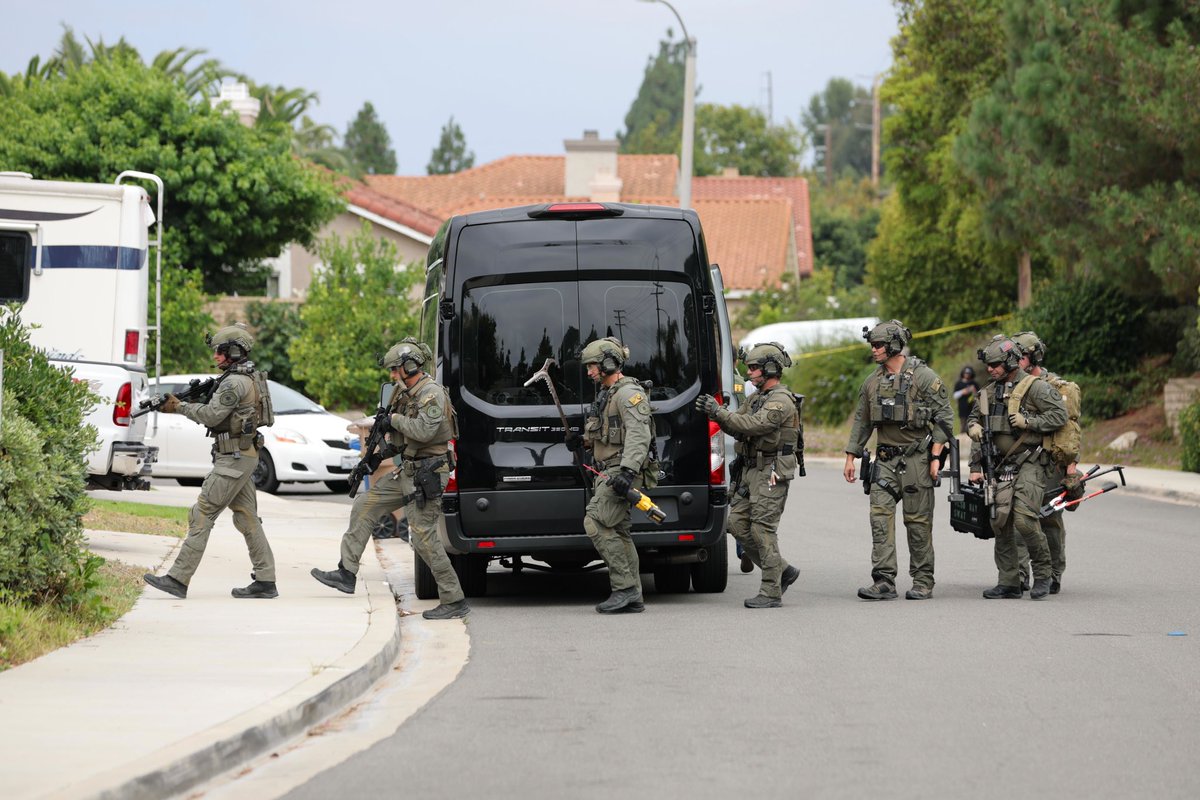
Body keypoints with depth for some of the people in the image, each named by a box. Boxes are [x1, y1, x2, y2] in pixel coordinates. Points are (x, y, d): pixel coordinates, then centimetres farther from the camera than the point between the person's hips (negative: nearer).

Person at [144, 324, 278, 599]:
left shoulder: (235, 382, -17)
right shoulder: (247, 377, 15)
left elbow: (211, 415, -18)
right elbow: (215, 413, 17)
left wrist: (179, 407, -7)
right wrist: (183, 404, 6)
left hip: (234, 458, -10)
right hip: (242, 458, 10)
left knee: (202, 514, -9)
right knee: (247, 517, 11)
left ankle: (178, 579, -11)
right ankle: (265, 581, 10)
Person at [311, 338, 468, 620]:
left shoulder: (432, 394, -17)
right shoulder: (409, 394, 14)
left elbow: (423, 430, -32)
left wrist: (394, 419, -16)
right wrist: (383, 452, 10)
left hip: (427, 477, -10)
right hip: (407, 473, 10)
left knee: (423, 537, -10)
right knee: (365, 505, 11)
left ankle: (454, 601, -3)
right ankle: (346, 574, 14)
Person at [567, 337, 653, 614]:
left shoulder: (629, 393, -12)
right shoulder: (606, 394, 20)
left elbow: (639, 435, -23)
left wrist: (628, 471, -33)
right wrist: (583, 441, 11)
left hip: (622, 471, -11)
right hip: (610, 472, 11)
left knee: (596, 524, -18)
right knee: (619, 533, 8)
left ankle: (625, 587, -18)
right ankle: (632, 598, 9)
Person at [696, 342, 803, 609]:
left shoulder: (780, 401, -14)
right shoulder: (757, 397, 17)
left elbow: (753, 425, -27)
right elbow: (737, 426, 12)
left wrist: (718, 412, -28)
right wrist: (715, 413, -7)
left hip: (771, 474, -10)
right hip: (750, 470, 10)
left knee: (763, 530, -9)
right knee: (738, 524, 7)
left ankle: (771, 593, -4)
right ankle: (782, 571, 17)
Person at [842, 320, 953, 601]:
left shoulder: (923, 377, -7)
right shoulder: (872, 382, 11)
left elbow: (943, 417, -8)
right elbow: (862, 422, 19)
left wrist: (935, 457, -13)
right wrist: (851, 457, 14)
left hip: (916, 459, -5)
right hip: (885, 459, 5)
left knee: (918, 521, 0)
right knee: (880, 517, -7)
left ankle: (923, 583, 9)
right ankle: (884, 582, -10)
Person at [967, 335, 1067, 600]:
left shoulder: (1035, 387, -6)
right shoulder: (989, 392, 15)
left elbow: (1060, 415, -11)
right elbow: (974, 418, 28)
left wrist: (1028, 422, -16)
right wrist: (974, 427, 7)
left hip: (1029, 465, -7)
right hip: (1001, 466, 7)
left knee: (1024, 519, -19)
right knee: (1001, 523, 1)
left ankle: (1043, 573, 0)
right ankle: (1009, 583, 7)